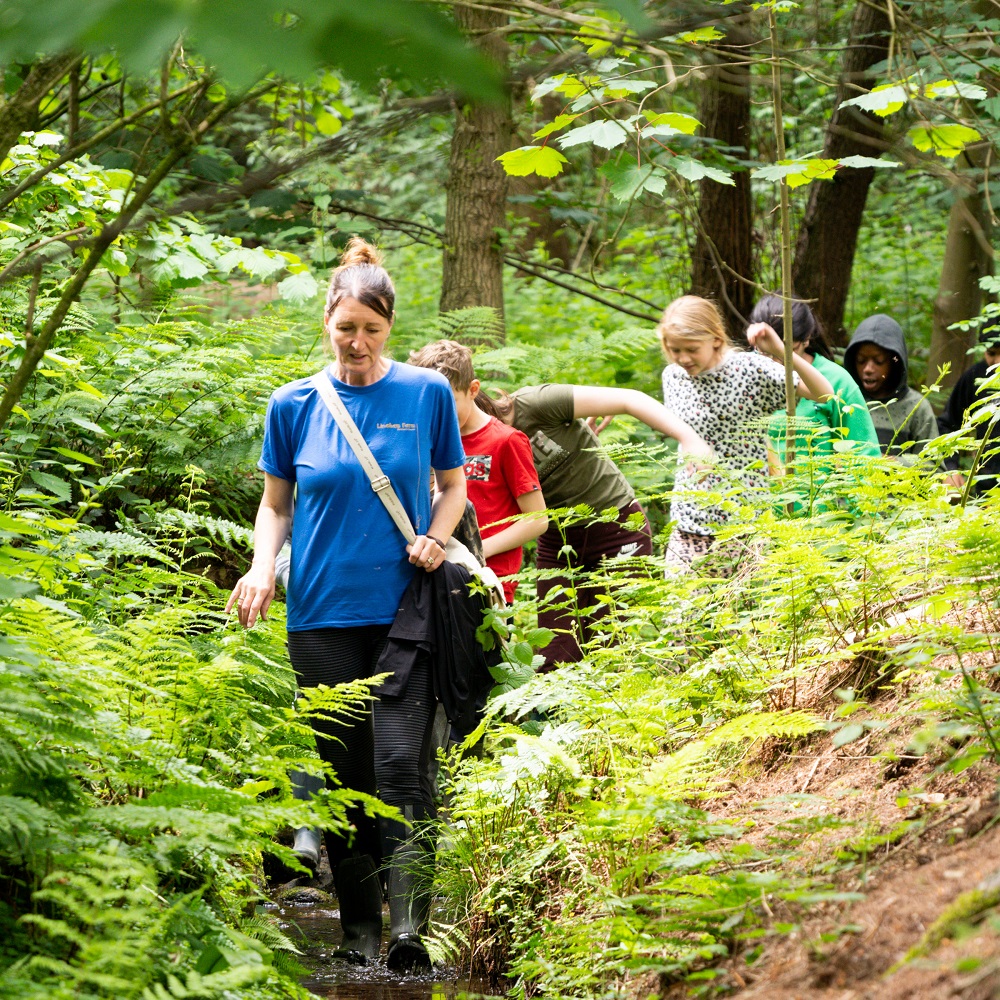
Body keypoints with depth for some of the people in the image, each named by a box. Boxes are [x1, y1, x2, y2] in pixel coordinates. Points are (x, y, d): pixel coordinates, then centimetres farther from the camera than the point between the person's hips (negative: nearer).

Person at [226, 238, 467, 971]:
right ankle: (358, 925, 14)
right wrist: (262, 567, -3)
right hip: (321, 612, 2)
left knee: (400, 763, -14)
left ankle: (409, 923, -16)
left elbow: (453, 485, 14)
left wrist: (438, 538, -6)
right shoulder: (295, 405, 5)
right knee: (341, 770, 4)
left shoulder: (426, 394, 2)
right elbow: (276, 503, 15)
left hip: (403, 607, -2)